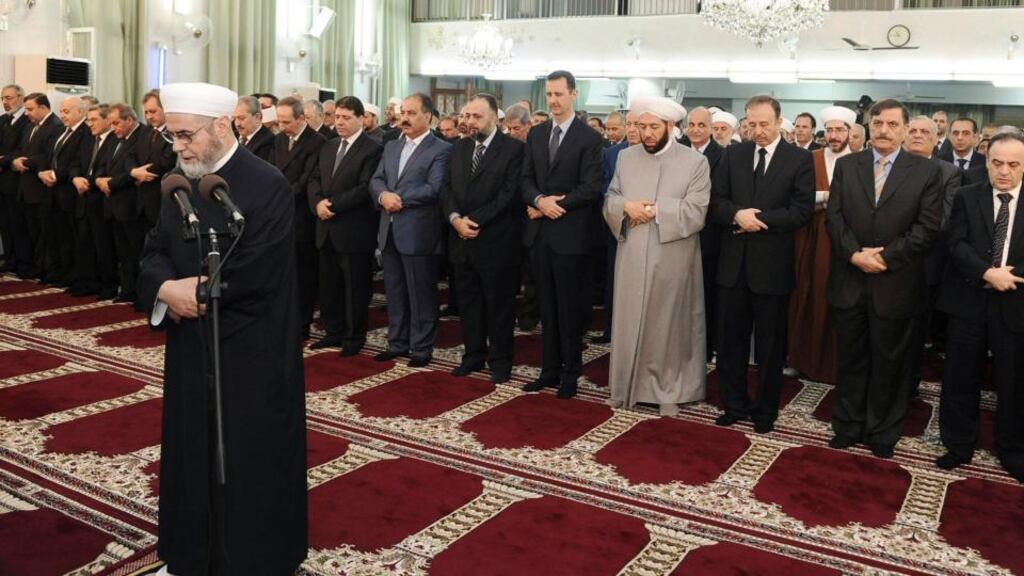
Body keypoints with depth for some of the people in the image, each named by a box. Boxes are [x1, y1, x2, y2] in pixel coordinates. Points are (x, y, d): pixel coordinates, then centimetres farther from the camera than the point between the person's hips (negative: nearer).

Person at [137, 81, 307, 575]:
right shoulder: (181, 182, 8)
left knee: (248, 463, 5)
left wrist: (191, 292, -12)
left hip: (249, 354, -7)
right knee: (192, 451, 17)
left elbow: (256, 275, -22)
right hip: (191, 346, 7)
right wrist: (166, 288, -14)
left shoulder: (267, 185, -16)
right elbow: (154, 251, 7)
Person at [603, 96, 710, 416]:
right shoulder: (626, 157, 8)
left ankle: (668, 390, 20)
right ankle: (626, 386, 24)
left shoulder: (695, 161, -4)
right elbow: (609, 200, 6)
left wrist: (655, 210, -17)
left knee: (668, 325, 7)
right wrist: (627, 206, -16)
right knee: (629, 322, 10)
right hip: (631, 258, 3)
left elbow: (696, 212, -12)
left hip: (672, 261, -3)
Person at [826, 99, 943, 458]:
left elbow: (927, 227, -7)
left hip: (896, 285, -2)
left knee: (889, 364, 9)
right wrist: (854, 254, -14)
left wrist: (885, 257, -15)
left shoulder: (926, 172, -1)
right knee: (850, 360, 12)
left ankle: (883, 434, 24)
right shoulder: (846, 166, 6)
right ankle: (847, 427, 26)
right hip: (849, 282, 2)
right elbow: (834, 217, 0)